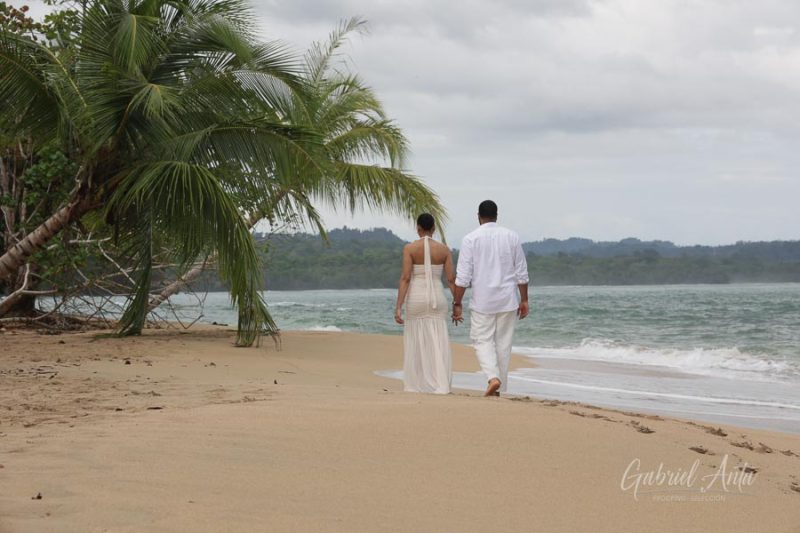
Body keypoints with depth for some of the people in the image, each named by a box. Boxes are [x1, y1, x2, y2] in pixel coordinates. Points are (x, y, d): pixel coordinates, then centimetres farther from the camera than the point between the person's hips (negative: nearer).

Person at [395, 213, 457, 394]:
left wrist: (398, 307, -11)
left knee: (415, 343, 10)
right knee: (438, 343, 1)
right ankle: (441, 385, -11)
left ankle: (415, 385, 15)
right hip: (437, 299, 1)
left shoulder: (410, 248, -5)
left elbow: (405, 278, -11)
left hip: (416, 299, -1)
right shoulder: (444, 249, 3)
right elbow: (451, 279, -1)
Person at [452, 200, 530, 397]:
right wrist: (524, 300, 11)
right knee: (503, 342, 10)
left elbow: (463, 276, -8)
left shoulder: (471, 239, -5)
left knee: (482, 340, 5)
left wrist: (457, 303, -3)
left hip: (482, 301, -3)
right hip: (508, 299, 3)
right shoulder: (512, 237, 3)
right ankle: (499, 388, 14)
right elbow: (522, 273, 5)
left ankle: (493, 377, -18)